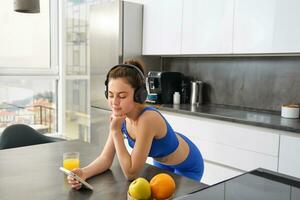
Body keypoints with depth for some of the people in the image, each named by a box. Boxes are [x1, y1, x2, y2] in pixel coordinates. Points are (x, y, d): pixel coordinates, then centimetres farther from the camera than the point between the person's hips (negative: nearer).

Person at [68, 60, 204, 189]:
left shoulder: (147, 119, -40)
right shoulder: (120, 115, -19)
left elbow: (131, 174, -35)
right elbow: (106, 158, -15)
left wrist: (116, 131, -39)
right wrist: (83, 173, -33)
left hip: (187, 167, -6)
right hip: (161, 162, 6)